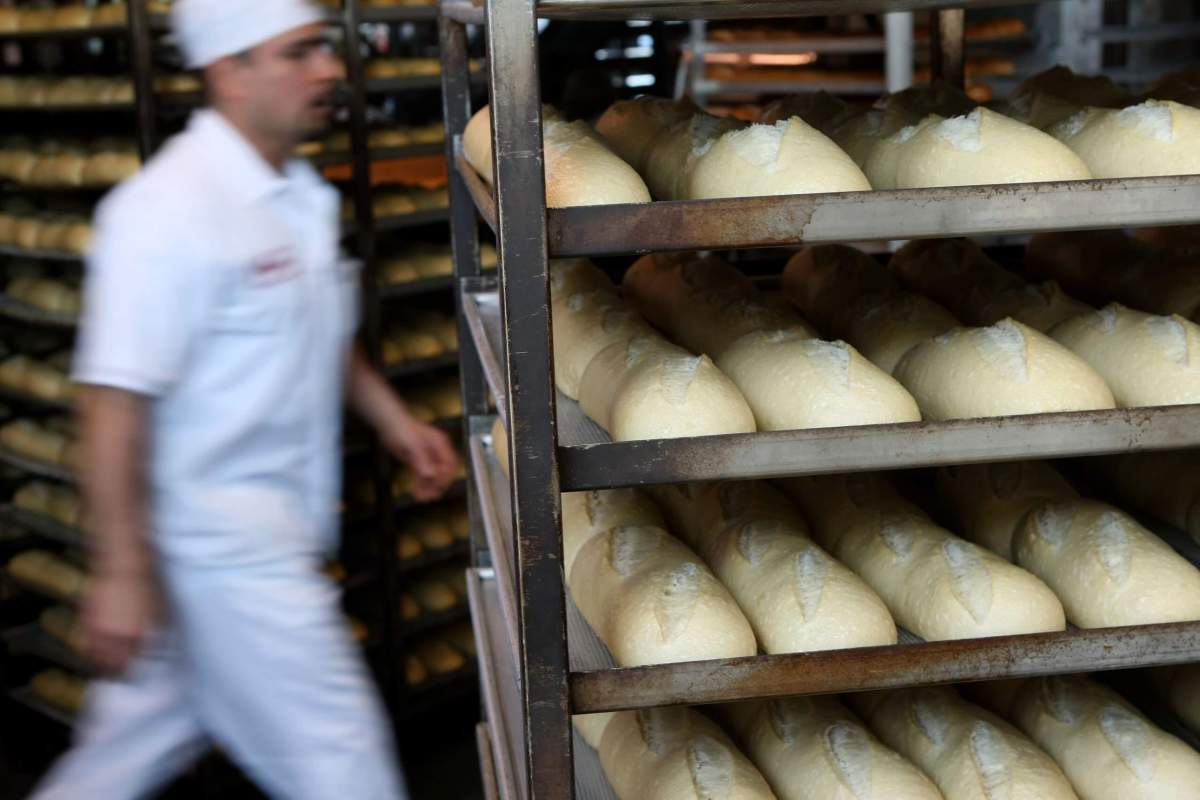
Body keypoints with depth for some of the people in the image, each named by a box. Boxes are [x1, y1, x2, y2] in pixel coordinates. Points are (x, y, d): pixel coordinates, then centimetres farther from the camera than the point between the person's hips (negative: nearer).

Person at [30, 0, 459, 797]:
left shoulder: (297, 194, 9)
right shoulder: (171, 209, -21)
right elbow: (116, 400, -23)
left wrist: (393, 417, 13)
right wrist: (120, 573, -23)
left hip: (270, 527, 9)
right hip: (225, 546, -9)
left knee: (153, 730, 21)